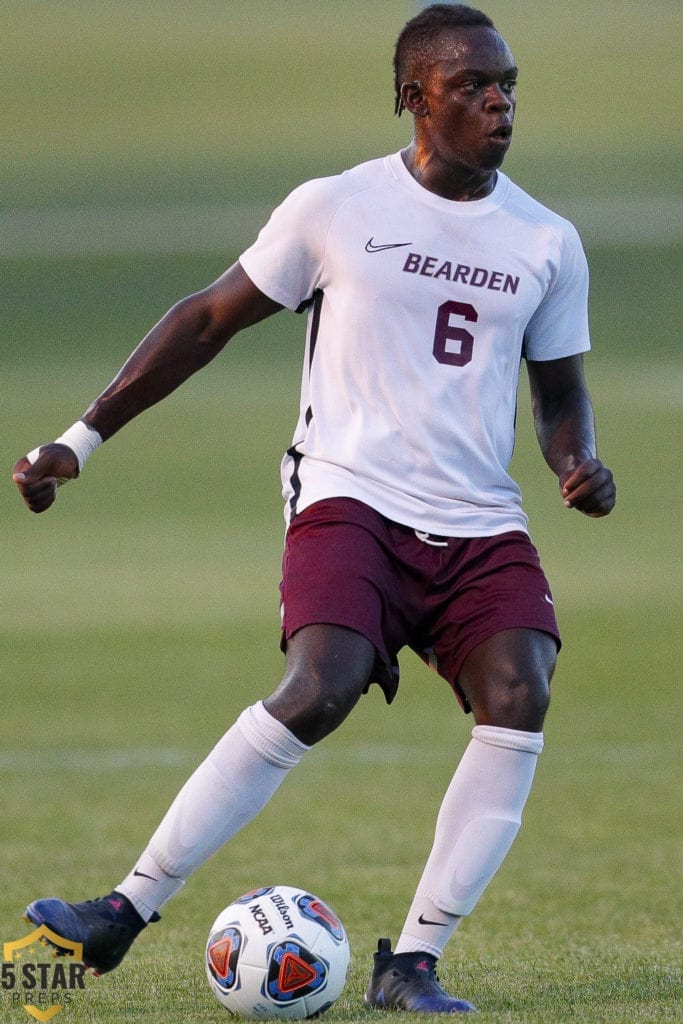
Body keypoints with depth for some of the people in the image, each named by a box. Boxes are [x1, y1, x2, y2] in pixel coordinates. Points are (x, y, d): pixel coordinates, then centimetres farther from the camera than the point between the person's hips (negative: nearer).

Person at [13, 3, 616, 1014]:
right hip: (351, 497, -4)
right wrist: (83, 437, 7)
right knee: (320, 691, -27)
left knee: (519, 699, -22)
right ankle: (125, 912, -20)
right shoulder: (336, 208, 1)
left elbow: (559, 392, 21)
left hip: (481, 526, 4)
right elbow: (209, 319, 9)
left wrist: (580, 464, -3)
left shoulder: (547, 243, 9)